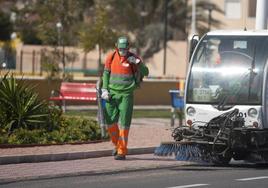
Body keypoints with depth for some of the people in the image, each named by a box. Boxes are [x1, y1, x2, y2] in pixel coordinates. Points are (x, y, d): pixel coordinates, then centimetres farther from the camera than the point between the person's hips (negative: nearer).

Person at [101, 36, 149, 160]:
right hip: (112, 93, 3)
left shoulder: (133, 58, -4)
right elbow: (106, 73, 12)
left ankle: (122, 151, -1)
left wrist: (137, 62, -22)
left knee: (124, 123, -5)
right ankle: (117, 145, 26)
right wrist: (104, 89, 5)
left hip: (126, 94, -3)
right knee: (110, 121, 3)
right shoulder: (111, 57, 3)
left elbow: (145, 72, -6)